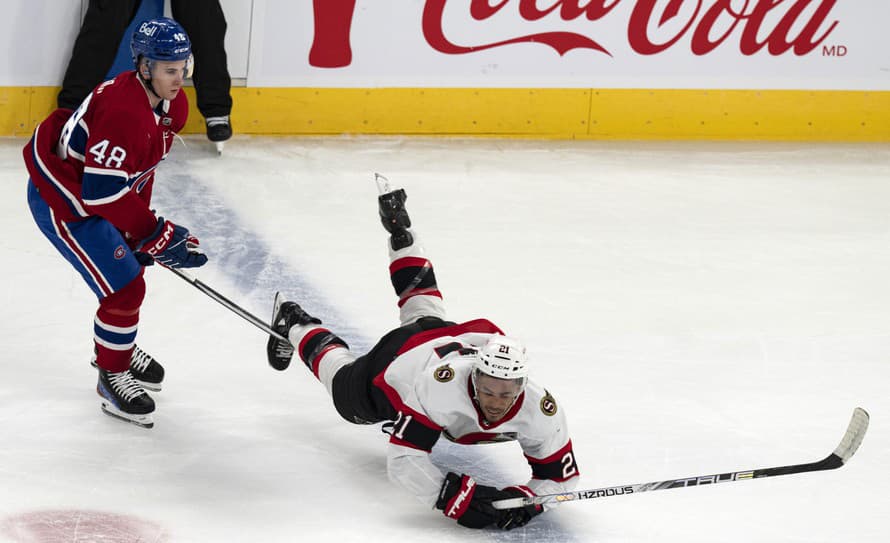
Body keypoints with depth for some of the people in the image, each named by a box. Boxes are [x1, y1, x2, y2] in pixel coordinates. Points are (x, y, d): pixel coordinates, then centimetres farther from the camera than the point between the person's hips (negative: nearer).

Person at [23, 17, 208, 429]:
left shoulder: (173, 106, -4)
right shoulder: (124, 112, -35)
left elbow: (141, 166, 10)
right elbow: (103, 192, -35)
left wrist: (139, 224, 10)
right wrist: (156, 236, -29)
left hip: (98, 189, 10)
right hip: (61, 201, -10)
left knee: (132, 265, 25)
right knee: (124, 288, -9)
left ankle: (118, 346, 48)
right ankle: (112, 376, 9)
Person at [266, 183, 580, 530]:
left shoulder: (540, 411, -42)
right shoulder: (441, 387, -50)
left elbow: (561, 476, -33)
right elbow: (403, 460, -48)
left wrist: (525, 498, -53)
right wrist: (454, 498, -60)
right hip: (398, 354, -4)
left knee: (424, 313, 37)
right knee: (347, 392, 29)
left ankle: (399, 227, 58)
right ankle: (296, 326, 53)